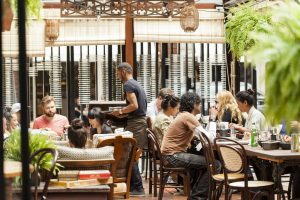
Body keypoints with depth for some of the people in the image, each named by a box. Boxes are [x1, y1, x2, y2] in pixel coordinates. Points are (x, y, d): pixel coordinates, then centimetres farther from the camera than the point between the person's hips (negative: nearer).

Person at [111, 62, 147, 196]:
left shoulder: (128, 84, -11)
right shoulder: (137, 84, 19)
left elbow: (134, 105, -21)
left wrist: (120, 111, -9)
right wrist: (124, 112, 18)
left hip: (135, 124, -10)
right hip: (142, 121, 10)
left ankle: (137, 188, -7)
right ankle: (133, 185, 19)